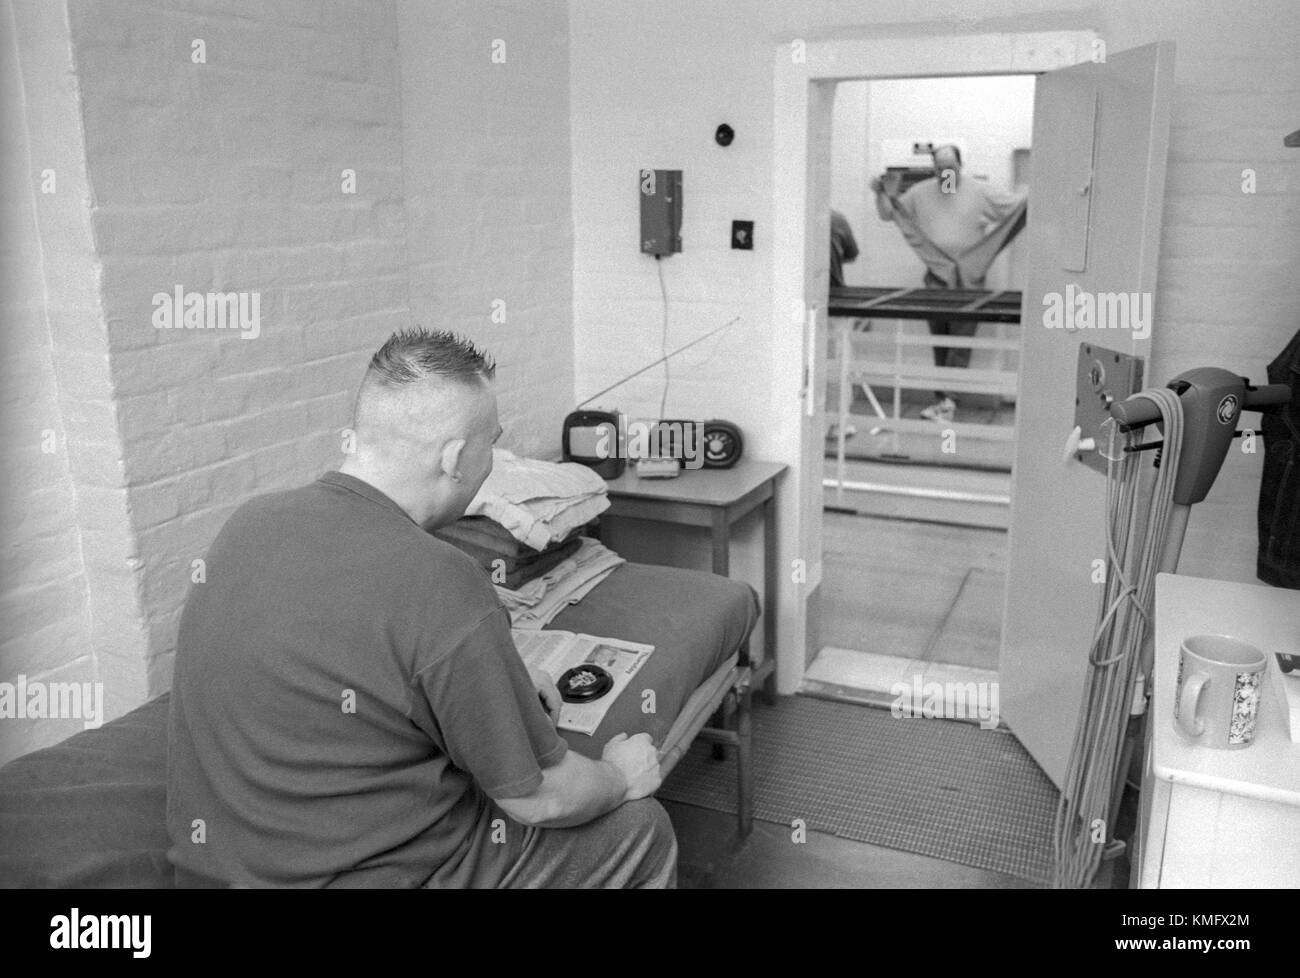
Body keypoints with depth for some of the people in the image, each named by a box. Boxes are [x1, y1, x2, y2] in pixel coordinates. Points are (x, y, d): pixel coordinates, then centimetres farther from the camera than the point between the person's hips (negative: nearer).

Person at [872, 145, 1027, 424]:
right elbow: (888, 214, 15)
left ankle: (947, 399, -10)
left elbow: (1013, 207, 2)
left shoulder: (979, 192, 1)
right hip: (937, 277, 3)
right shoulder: (921, 193, 7)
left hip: (969, 278, -3)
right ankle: (944, 400, 15)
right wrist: (881, 194, -3)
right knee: (939, 341, 7)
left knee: (960, 341, -8)